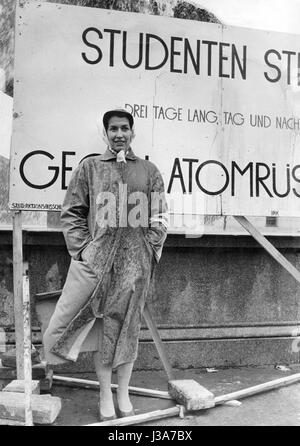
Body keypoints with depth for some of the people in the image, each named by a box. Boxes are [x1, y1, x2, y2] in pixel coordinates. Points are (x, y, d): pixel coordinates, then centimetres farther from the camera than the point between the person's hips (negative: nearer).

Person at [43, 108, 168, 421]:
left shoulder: (149, 171, 10)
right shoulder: (89, 167, 7)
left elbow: (160, 218, 9)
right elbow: (71, 213, 5)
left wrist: (151, 251, 0)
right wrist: (83, 248, -5)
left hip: (136, 264, 1)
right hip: (97, 260, -1)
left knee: (128, 327, 7)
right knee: (103, 328, 4)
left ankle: (124, 394, 22)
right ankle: (105, 396, 20)